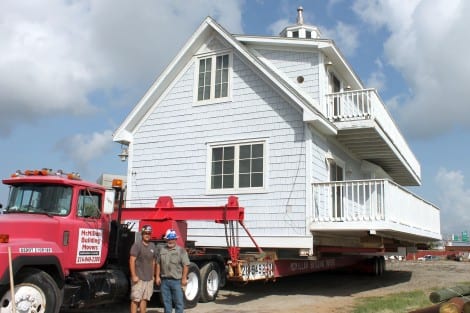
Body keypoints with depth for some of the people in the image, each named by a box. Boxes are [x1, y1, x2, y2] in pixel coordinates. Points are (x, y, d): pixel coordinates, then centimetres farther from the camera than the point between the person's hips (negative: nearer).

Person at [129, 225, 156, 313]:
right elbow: (132, 261, -11)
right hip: (138, 278, -6)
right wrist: (134, 276, -15)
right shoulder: (137, 245, -7)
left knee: (144, 299, 10)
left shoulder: (152, 246, 12)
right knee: (135, 299, -5)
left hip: (149, 278, 6)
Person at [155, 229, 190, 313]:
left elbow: (185, 265, -7)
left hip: (177, 281, -4)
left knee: (179, 301, 0)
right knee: (166, 301, 12)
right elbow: (158, 264, 11)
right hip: (164, 280, 4)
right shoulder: (161, 250, 9)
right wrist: (157, 276, 5)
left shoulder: (181, 250, -3)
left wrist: (184, 278, -12)